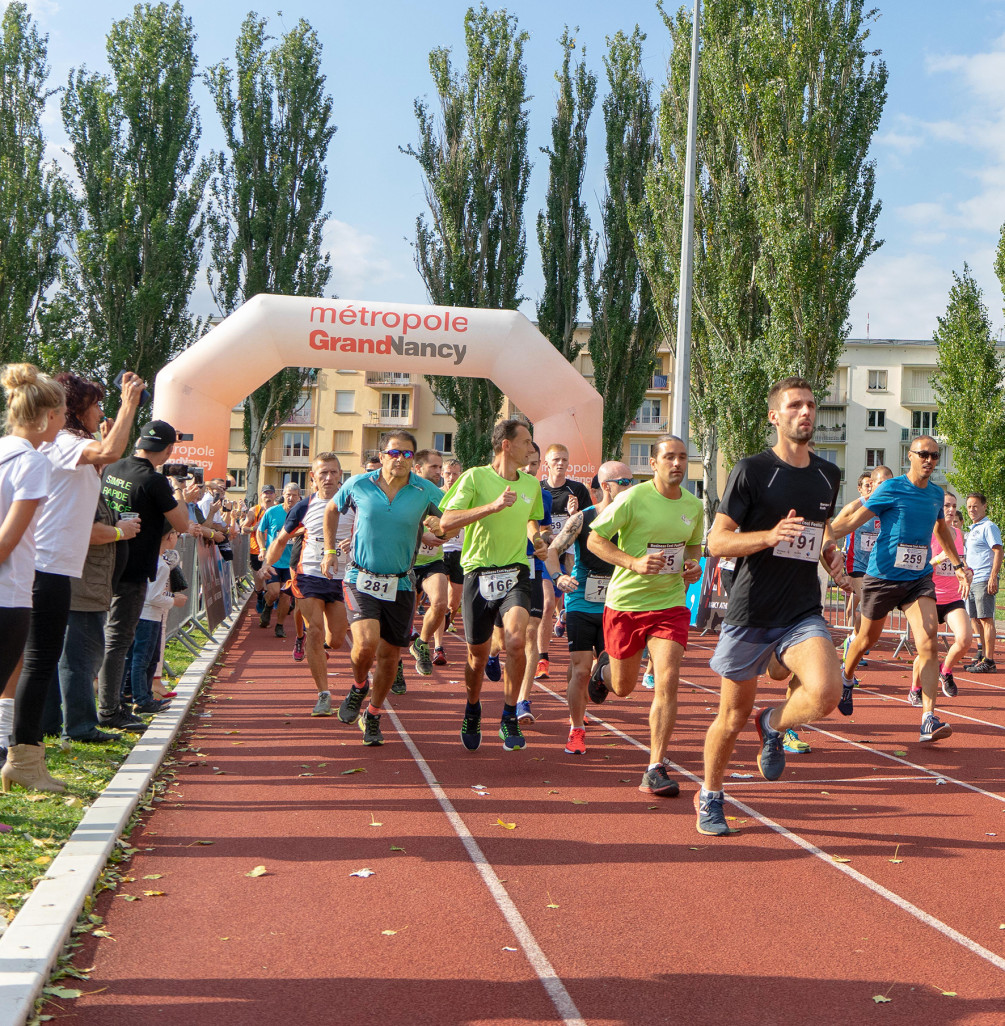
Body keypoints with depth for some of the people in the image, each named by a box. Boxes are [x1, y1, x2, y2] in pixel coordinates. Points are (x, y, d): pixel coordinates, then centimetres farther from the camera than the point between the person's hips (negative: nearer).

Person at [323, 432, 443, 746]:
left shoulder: (426, 491, -3)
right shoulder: (358, 485, -2)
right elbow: (332, 510, 17)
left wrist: (439, 524, -16)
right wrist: (329, 550, 12)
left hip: (400, 584, 2)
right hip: (361, 579, -1)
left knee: (389, 654, 7)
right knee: (366, 643, -21)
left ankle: (373, 715, 32)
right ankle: (359, 686, 14)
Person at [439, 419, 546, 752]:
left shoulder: (531, 484, 10)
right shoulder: (475, 477, -6)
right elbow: (446, 522, -18)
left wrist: (537, 540, 8)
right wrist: (493, 506, -25)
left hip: (515, 574, 2)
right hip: (479, 573, -2)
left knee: (516, 640, -23)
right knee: (477, 655, 9)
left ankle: (509, 718, -5)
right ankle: (473, 711, 39)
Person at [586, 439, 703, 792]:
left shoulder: (694, 506, 3)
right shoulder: (633, 499, -13)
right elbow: (594, 540, -9)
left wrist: (693, 564, -2)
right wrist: (634, 563, -22)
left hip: (670, 604, 3)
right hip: (625, 603, -2)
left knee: (667, 680, -13)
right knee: (623, 687, 11)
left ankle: (655, 770, -4)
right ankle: (603, 667, 50)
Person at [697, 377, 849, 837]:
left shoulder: (829, 475, 9)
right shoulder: (751, 470, -7)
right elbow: (716, 541, -9)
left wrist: (832, 556, 6)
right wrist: (771, 535, -24)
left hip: (804, 614, 3)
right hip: (749, 613, -3)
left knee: (827, 691, -24)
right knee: (733, 716, 7)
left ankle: (773, 724, 10)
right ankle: (709, 798, 33)